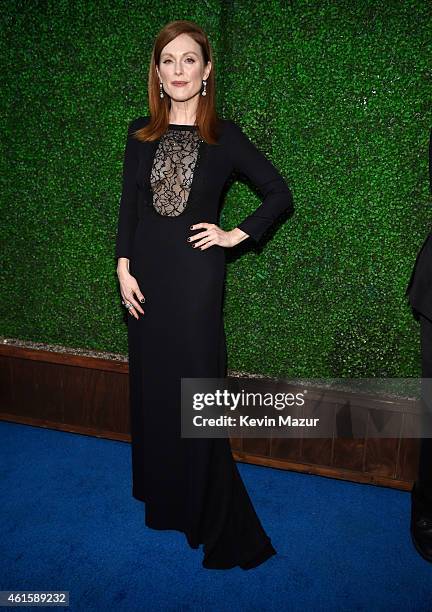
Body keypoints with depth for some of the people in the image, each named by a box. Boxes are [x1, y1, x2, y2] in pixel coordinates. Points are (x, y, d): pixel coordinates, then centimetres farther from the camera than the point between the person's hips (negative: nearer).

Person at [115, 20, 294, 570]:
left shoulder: (225, 136, 0)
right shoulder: (140, 134, 8)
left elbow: (280, 194, 4)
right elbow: (128, 206, 7)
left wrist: (236, 235, -4)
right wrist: (124, 268, -1)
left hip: (196, 274, -3)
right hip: (147, 271, 3)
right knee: (151, 382, 11)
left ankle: (208, 511, 20)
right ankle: (162, 493, 32)